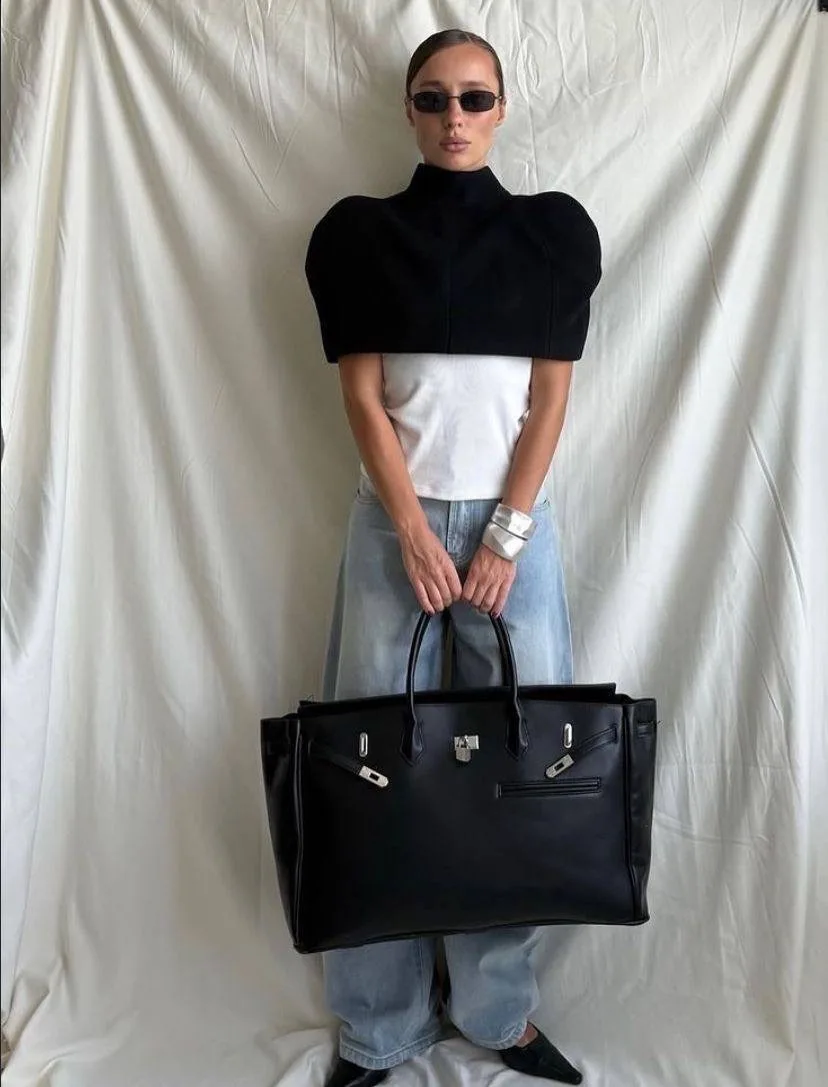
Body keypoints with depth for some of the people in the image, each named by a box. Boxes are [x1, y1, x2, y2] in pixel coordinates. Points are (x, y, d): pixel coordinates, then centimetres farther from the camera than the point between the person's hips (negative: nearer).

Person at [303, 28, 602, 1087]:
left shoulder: (554, 230, 6)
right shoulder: (359, 232, 4)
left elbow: (550, 394, 0)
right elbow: (362, 395, -3)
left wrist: (505, 535, -8)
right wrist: (416, 534, -10)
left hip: (514, 518, 1)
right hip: (396, 518, 0)